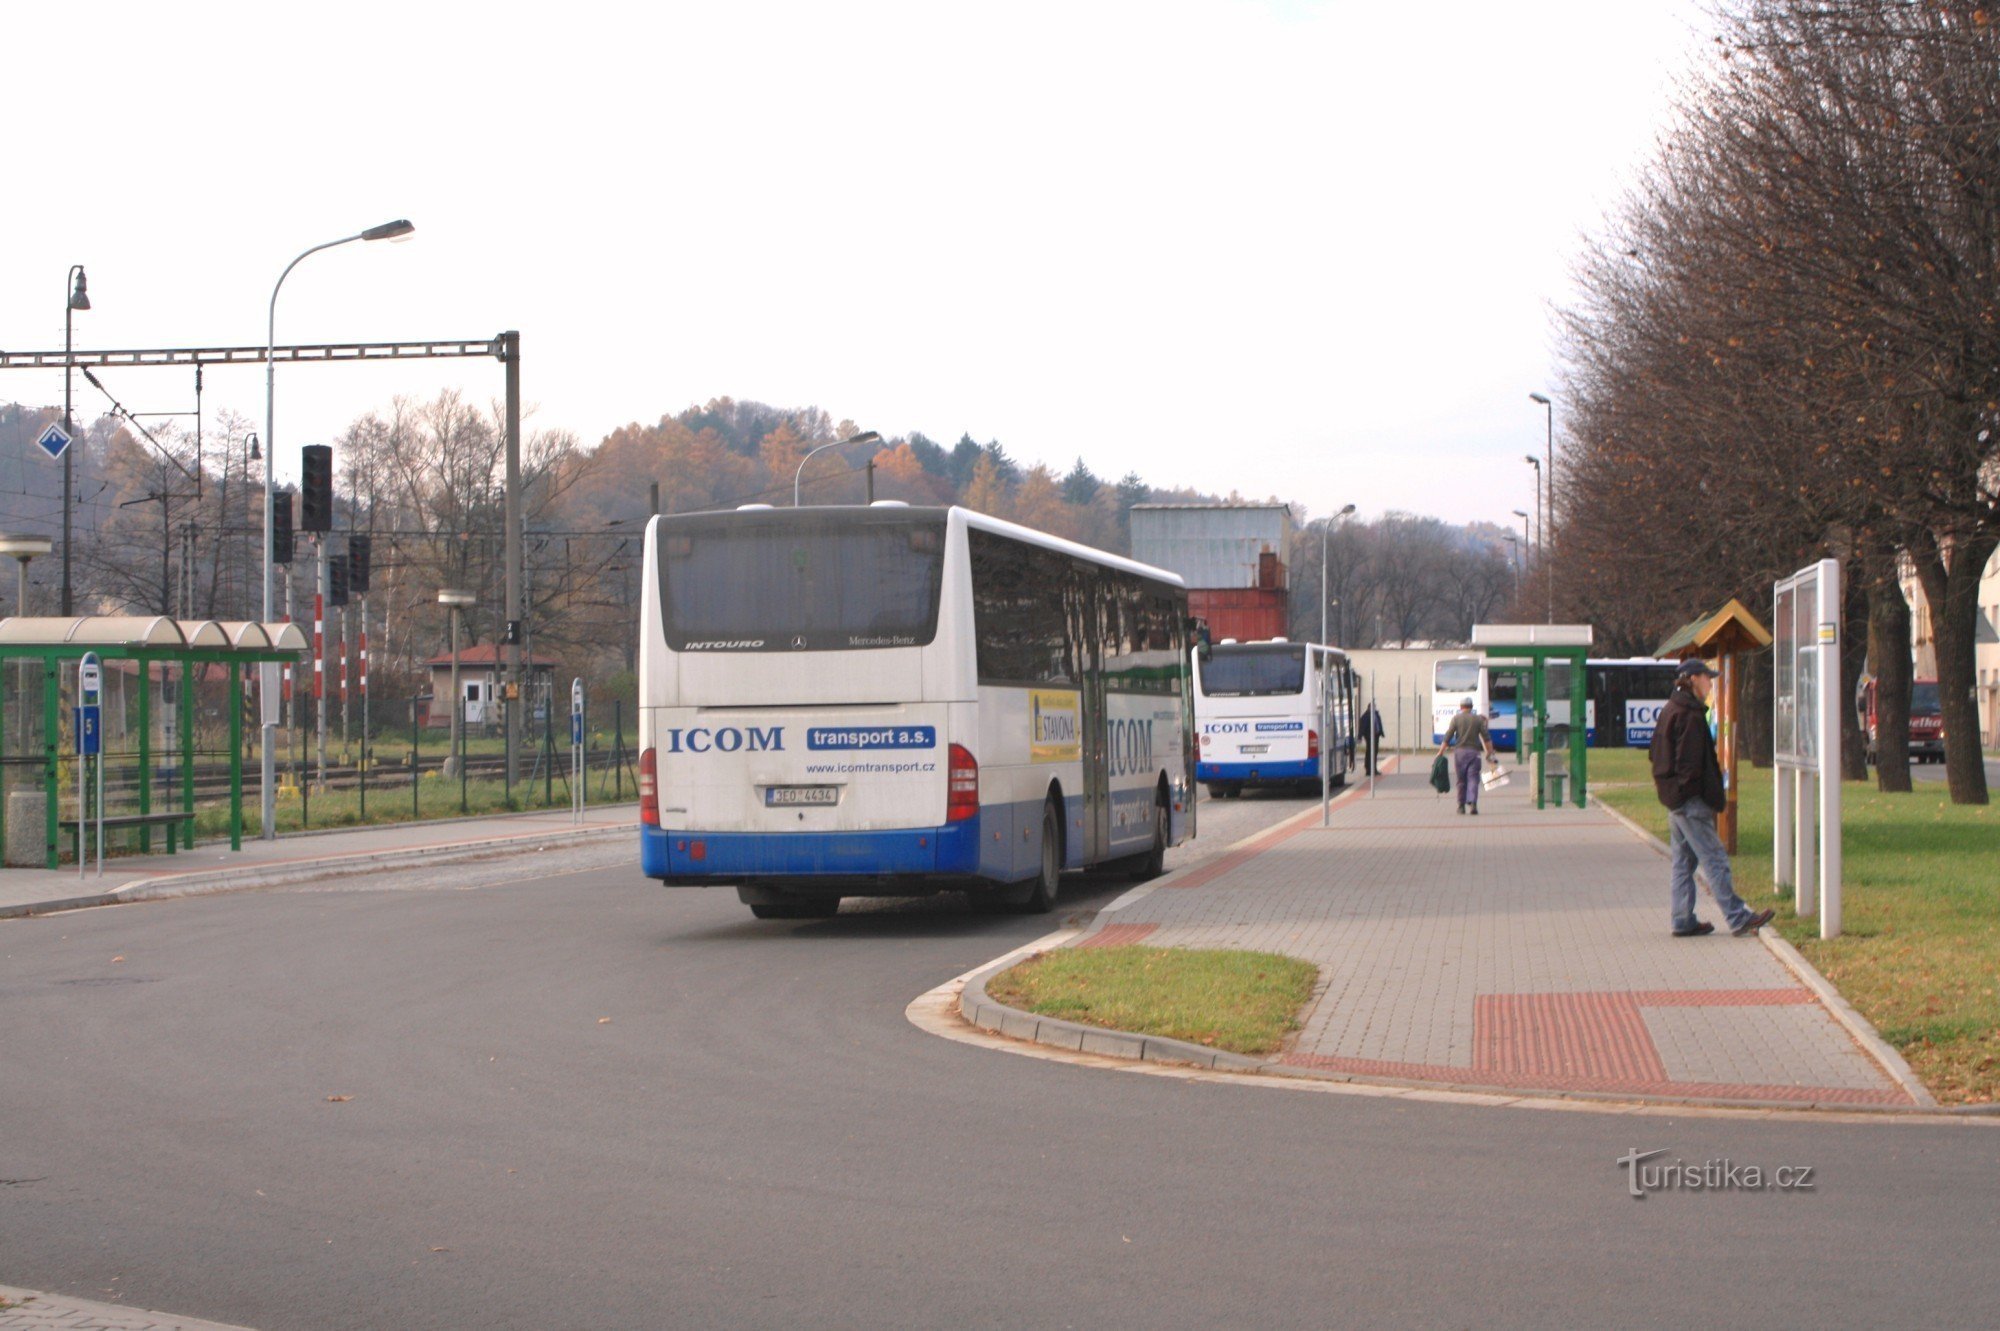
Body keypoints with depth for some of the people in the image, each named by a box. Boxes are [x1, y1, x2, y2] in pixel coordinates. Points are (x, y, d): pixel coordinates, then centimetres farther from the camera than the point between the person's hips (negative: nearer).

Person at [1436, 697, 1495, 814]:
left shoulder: (1456, 719, 1)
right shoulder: (1478, 719, 4)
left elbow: (1447, 737, -3)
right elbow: (1486, 738, 3)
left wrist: (1440, 752, 1)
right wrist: (1490, 752, 10)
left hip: (1459, 751, 0)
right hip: (1474, 752, 0)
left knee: (1461, 780, 9)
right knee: (1473, 779, -2)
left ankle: (1461, 806, 13)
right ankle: (1472, 803, -20)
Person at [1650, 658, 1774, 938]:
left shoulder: (1670, 710, 15)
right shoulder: (1690, 715, -16)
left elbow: (1656, 754, 20)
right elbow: (1690, 761, -21)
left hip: (1674, 799, 10)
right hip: (1691, 800, -10)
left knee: (1682, 860, 12)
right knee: (1714, 859, -8)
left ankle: (1683, 921, 13)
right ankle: (1738, 918, -7)